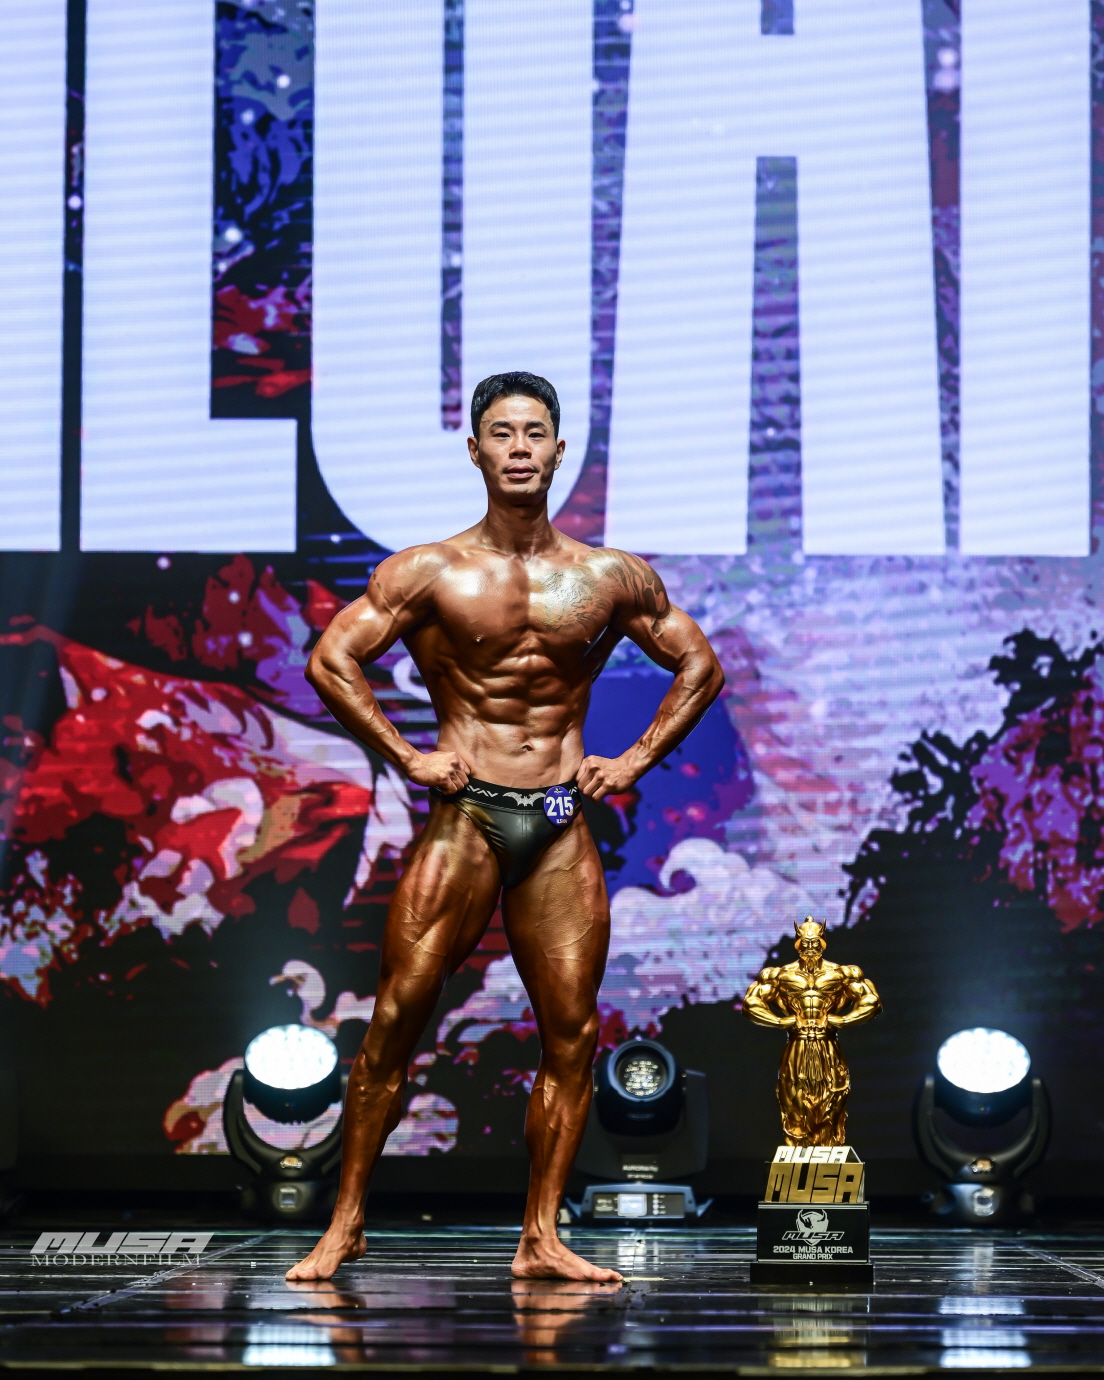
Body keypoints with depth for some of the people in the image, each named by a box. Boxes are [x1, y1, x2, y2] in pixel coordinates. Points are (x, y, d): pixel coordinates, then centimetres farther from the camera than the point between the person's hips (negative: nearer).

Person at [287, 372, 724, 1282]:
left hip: (562, 828, 2)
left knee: (572, 1035, -1)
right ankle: (346, 1224, 3)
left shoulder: (612, 580, 7)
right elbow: (331, 661, -2)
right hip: (465, 816, -2)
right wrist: (404, 756, -6)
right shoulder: (429, 573, 0)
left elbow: (700, 667, 16)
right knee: (397, 1019, -6)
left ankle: (541, 1240, 6)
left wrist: (636, 760, 7)